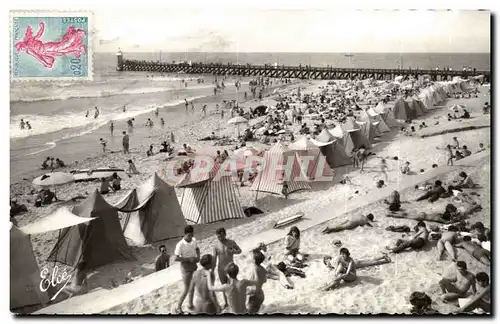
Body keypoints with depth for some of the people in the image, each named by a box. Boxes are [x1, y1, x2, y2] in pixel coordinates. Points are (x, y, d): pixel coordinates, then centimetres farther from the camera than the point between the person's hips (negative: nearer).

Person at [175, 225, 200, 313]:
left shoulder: (194, 240, -5)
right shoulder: (180, 245, -25)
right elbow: (176, 258, -24)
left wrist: (198, 256, -4)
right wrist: (188, 259, -25)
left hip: (194, 265, 6)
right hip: (185, 268, -6)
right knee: (186, 289, -1)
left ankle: (190, 304, 34)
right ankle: (178, 307, 17)